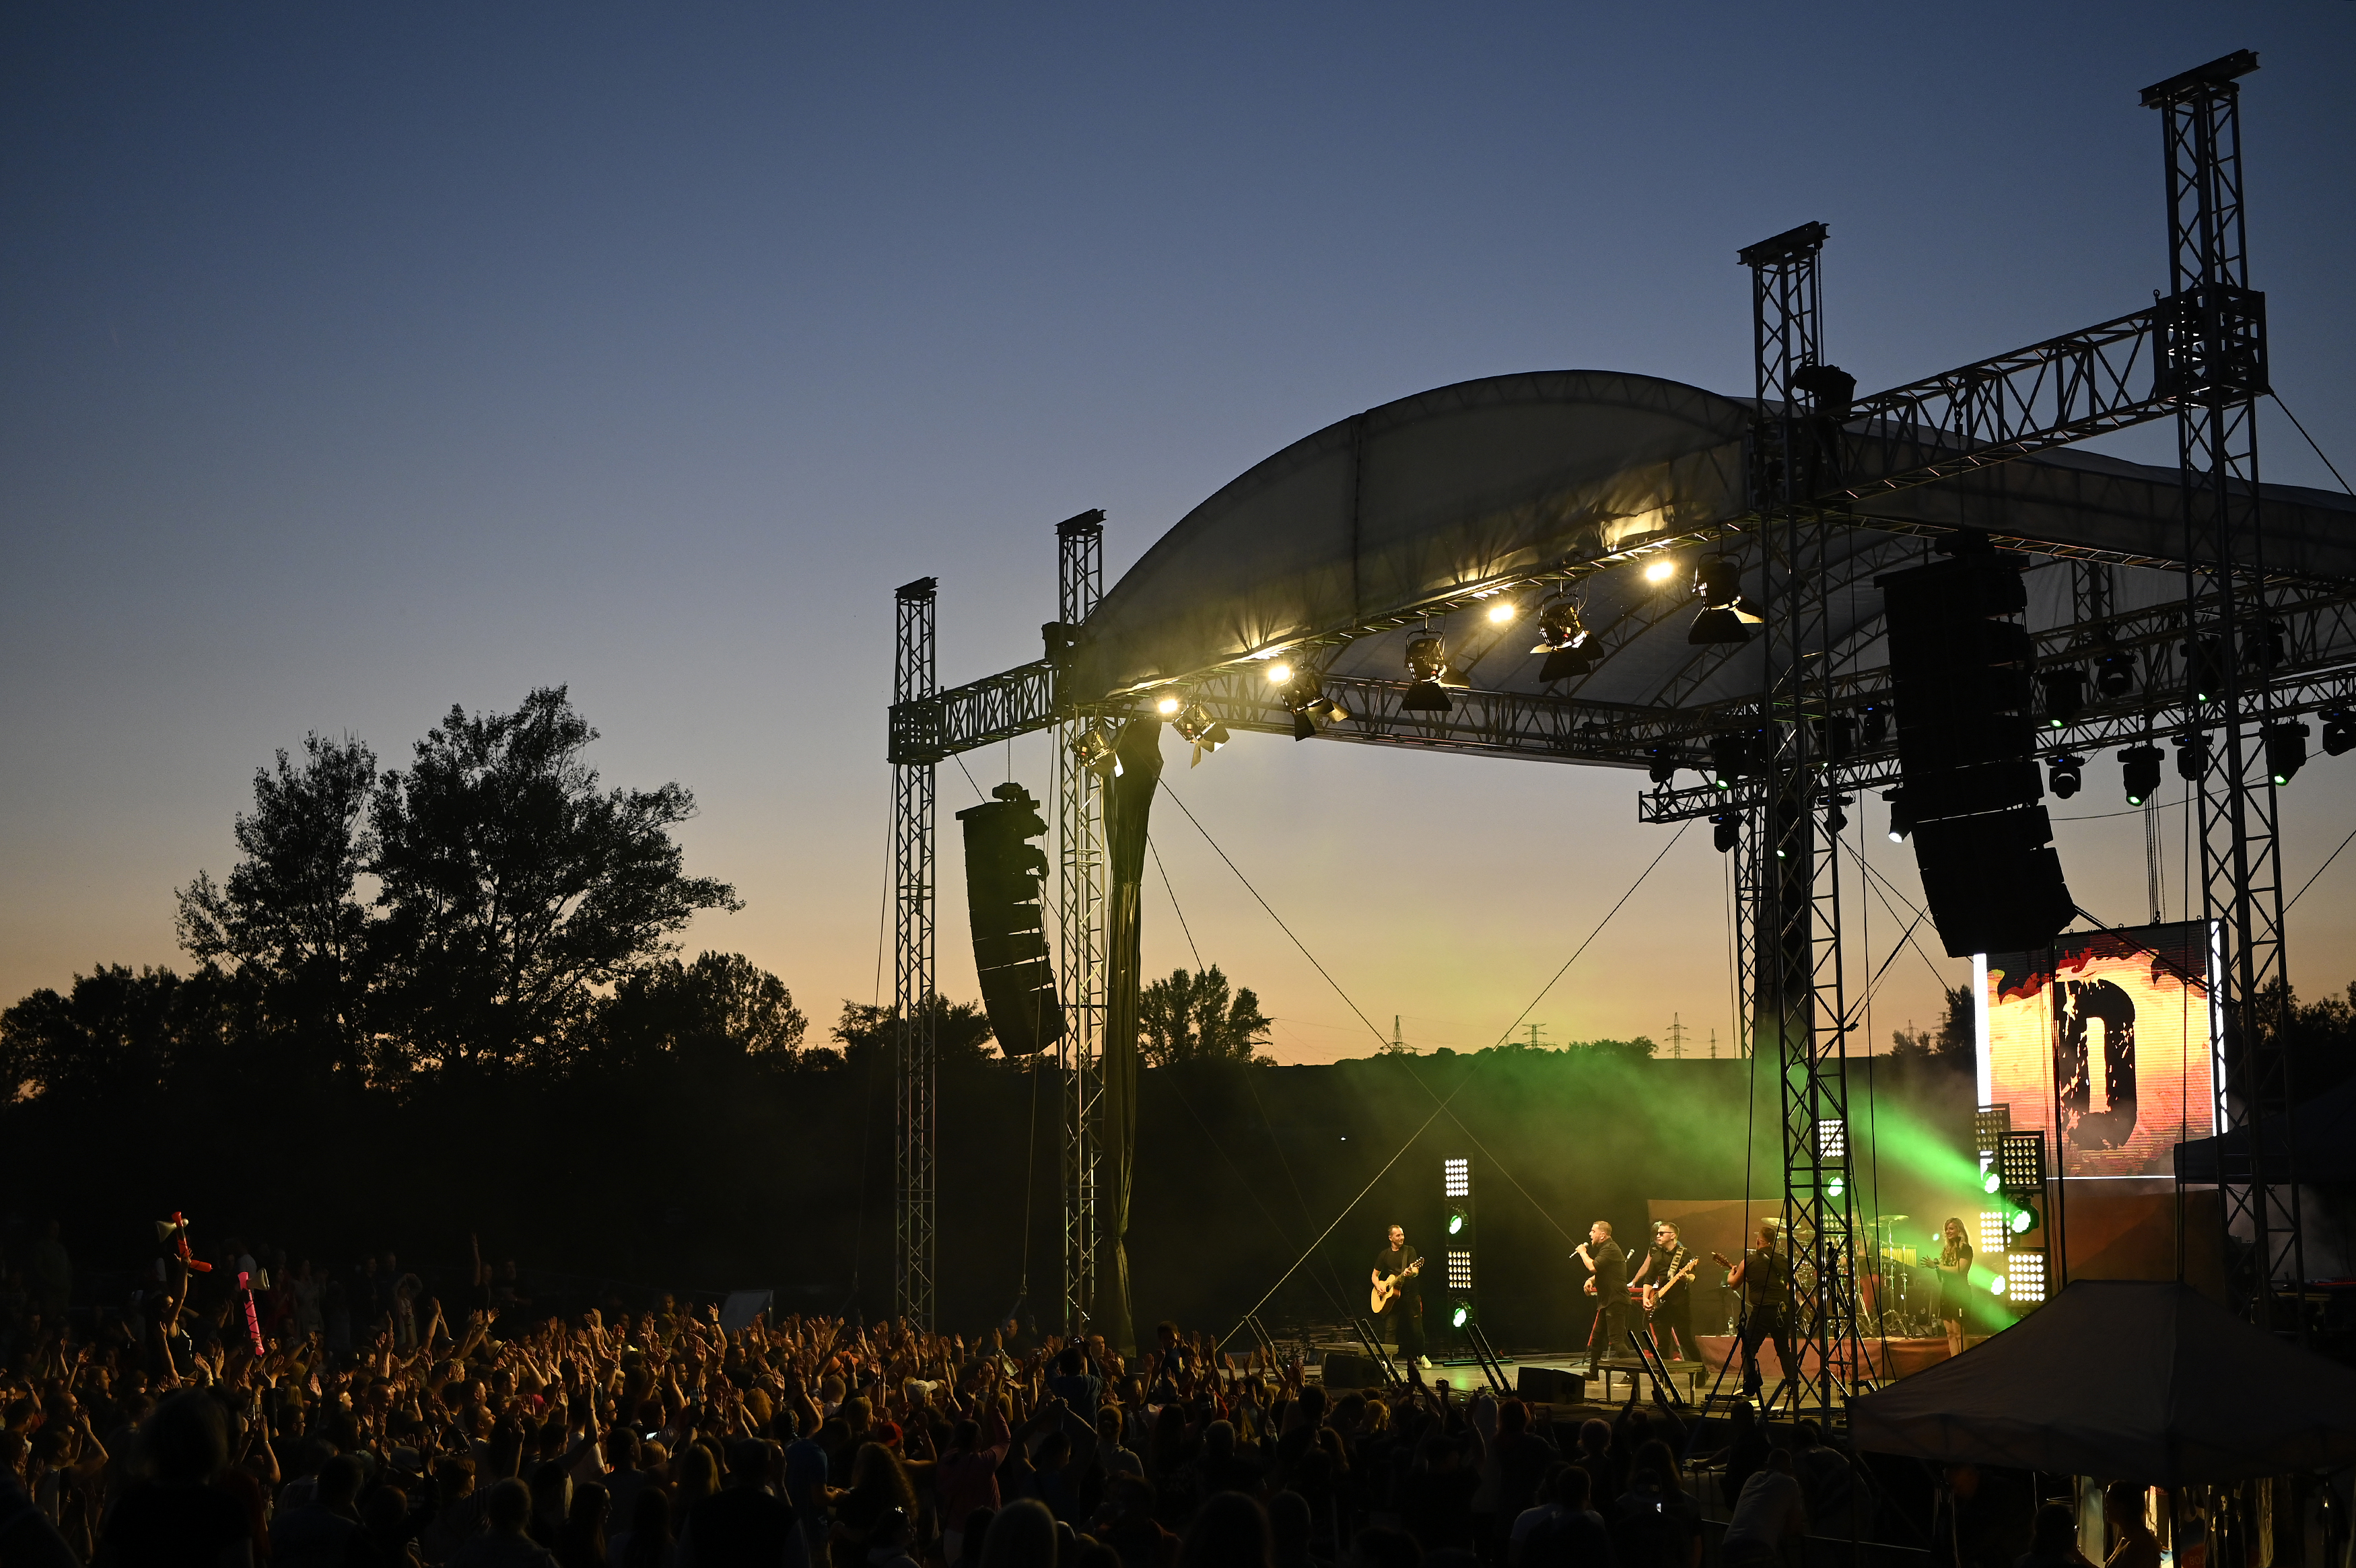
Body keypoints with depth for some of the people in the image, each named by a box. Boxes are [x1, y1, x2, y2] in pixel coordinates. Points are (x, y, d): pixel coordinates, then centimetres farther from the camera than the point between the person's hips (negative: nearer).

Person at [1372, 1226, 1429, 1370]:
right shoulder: (1384, 1255, 9)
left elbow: (1416, 1271, -10)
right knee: (1390, 1328, -9)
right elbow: (1374, 1276, 14)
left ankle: (1421, 1356, 20)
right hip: (1391, 1296, 1)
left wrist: (1410, 1273, -34)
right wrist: (1379, 1287, -6)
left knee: (1417, 1328, 2)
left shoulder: (1409, 1251, 3)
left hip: (1410, 1293, -1)